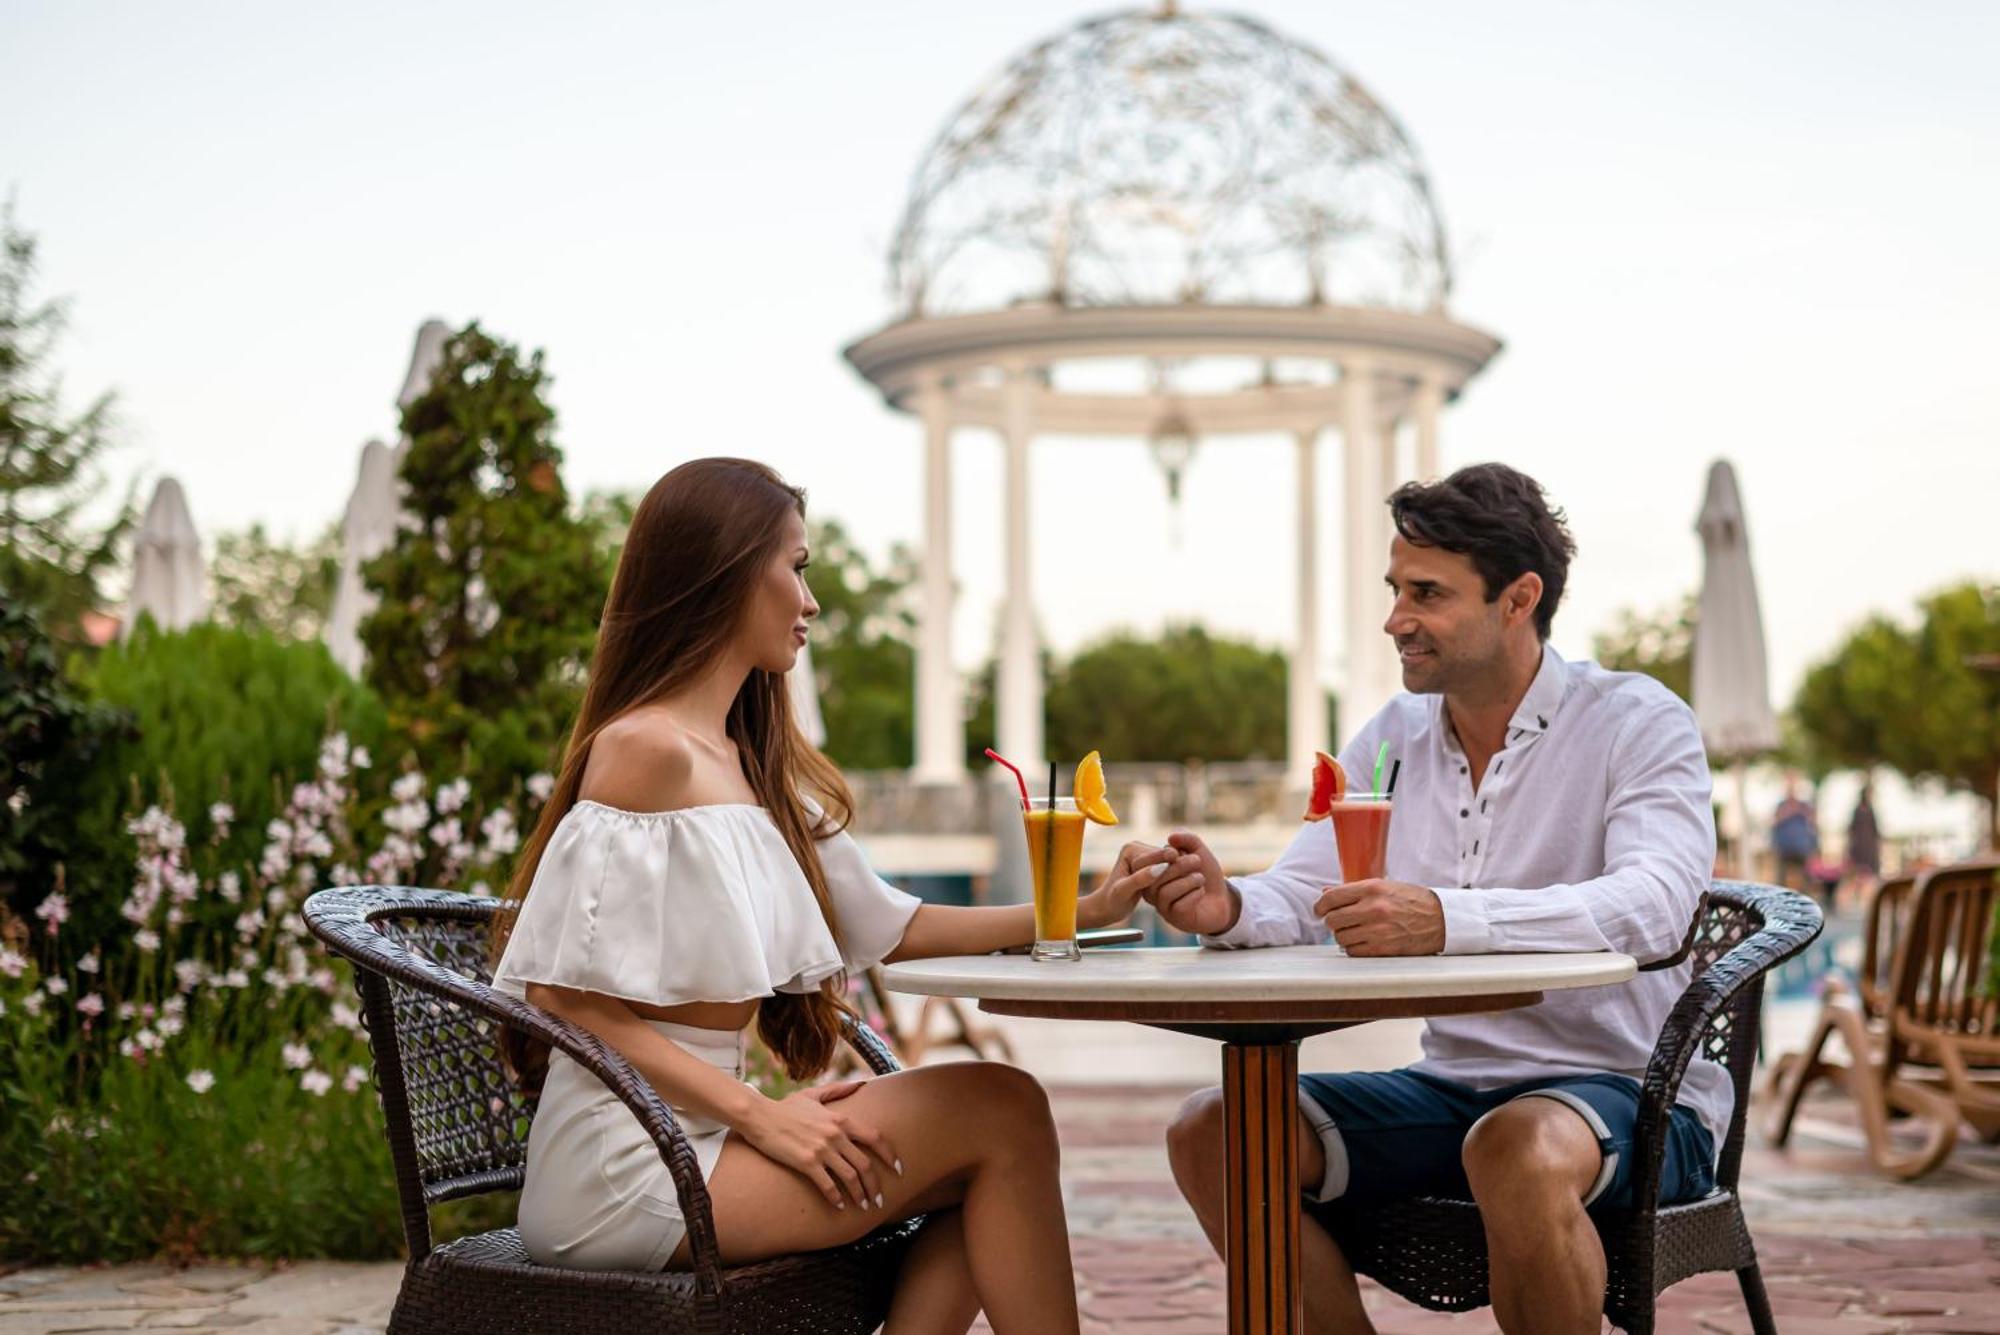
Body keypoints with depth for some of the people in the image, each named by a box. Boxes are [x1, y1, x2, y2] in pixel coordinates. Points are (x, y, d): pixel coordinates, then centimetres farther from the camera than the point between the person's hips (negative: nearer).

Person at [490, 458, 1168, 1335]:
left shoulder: (756, 769, 14)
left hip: (700, 1131, 9)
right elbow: (568, 998, -17)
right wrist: (758, 1114, -19)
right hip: (623, 1170, -9)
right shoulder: (648, 750, -14)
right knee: (999, 1109, -8)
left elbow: (887, 925, 19)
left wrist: (1079, 911, 13)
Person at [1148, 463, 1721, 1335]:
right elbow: (1300, 897, 1)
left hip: (1637, 1096, -6)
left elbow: (1654, 905, -28)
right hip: (1457, 1087, 6)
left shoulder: (1638, 723, -10)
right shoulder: (1391, 739, 9)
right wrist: (1228, 909, -24)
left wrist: (1447, 920, -44)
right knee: (1214, 1131, -10)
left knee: (1517, 1149, -38)